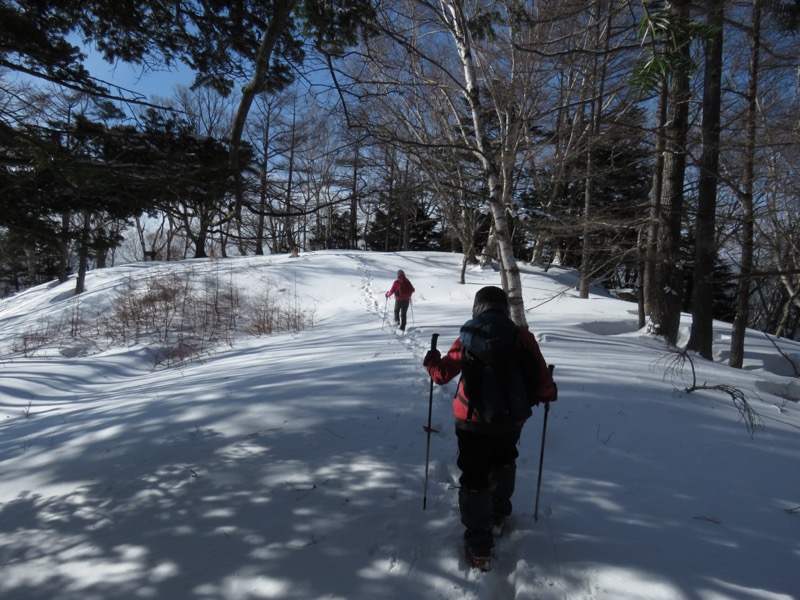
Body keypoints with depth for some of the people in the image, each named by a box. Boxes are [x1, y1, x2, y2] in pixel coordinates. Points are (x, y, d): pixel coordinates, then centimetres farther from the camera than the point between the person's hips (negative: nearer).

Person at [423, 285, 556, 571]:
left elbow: (441, 374, -1)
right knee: (504, 463, 30)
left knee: (474, 478, 8)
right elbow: (542, 379, -8)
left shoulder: (467, 337, -6)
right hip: (510, 419, 2)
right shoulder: (521, 336, -7)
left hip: (472, 420, -1)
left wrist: (431, 361, 21)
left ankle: (479, 547, 10)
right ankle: (498, 516, 41)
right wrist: (548, 394, 15)